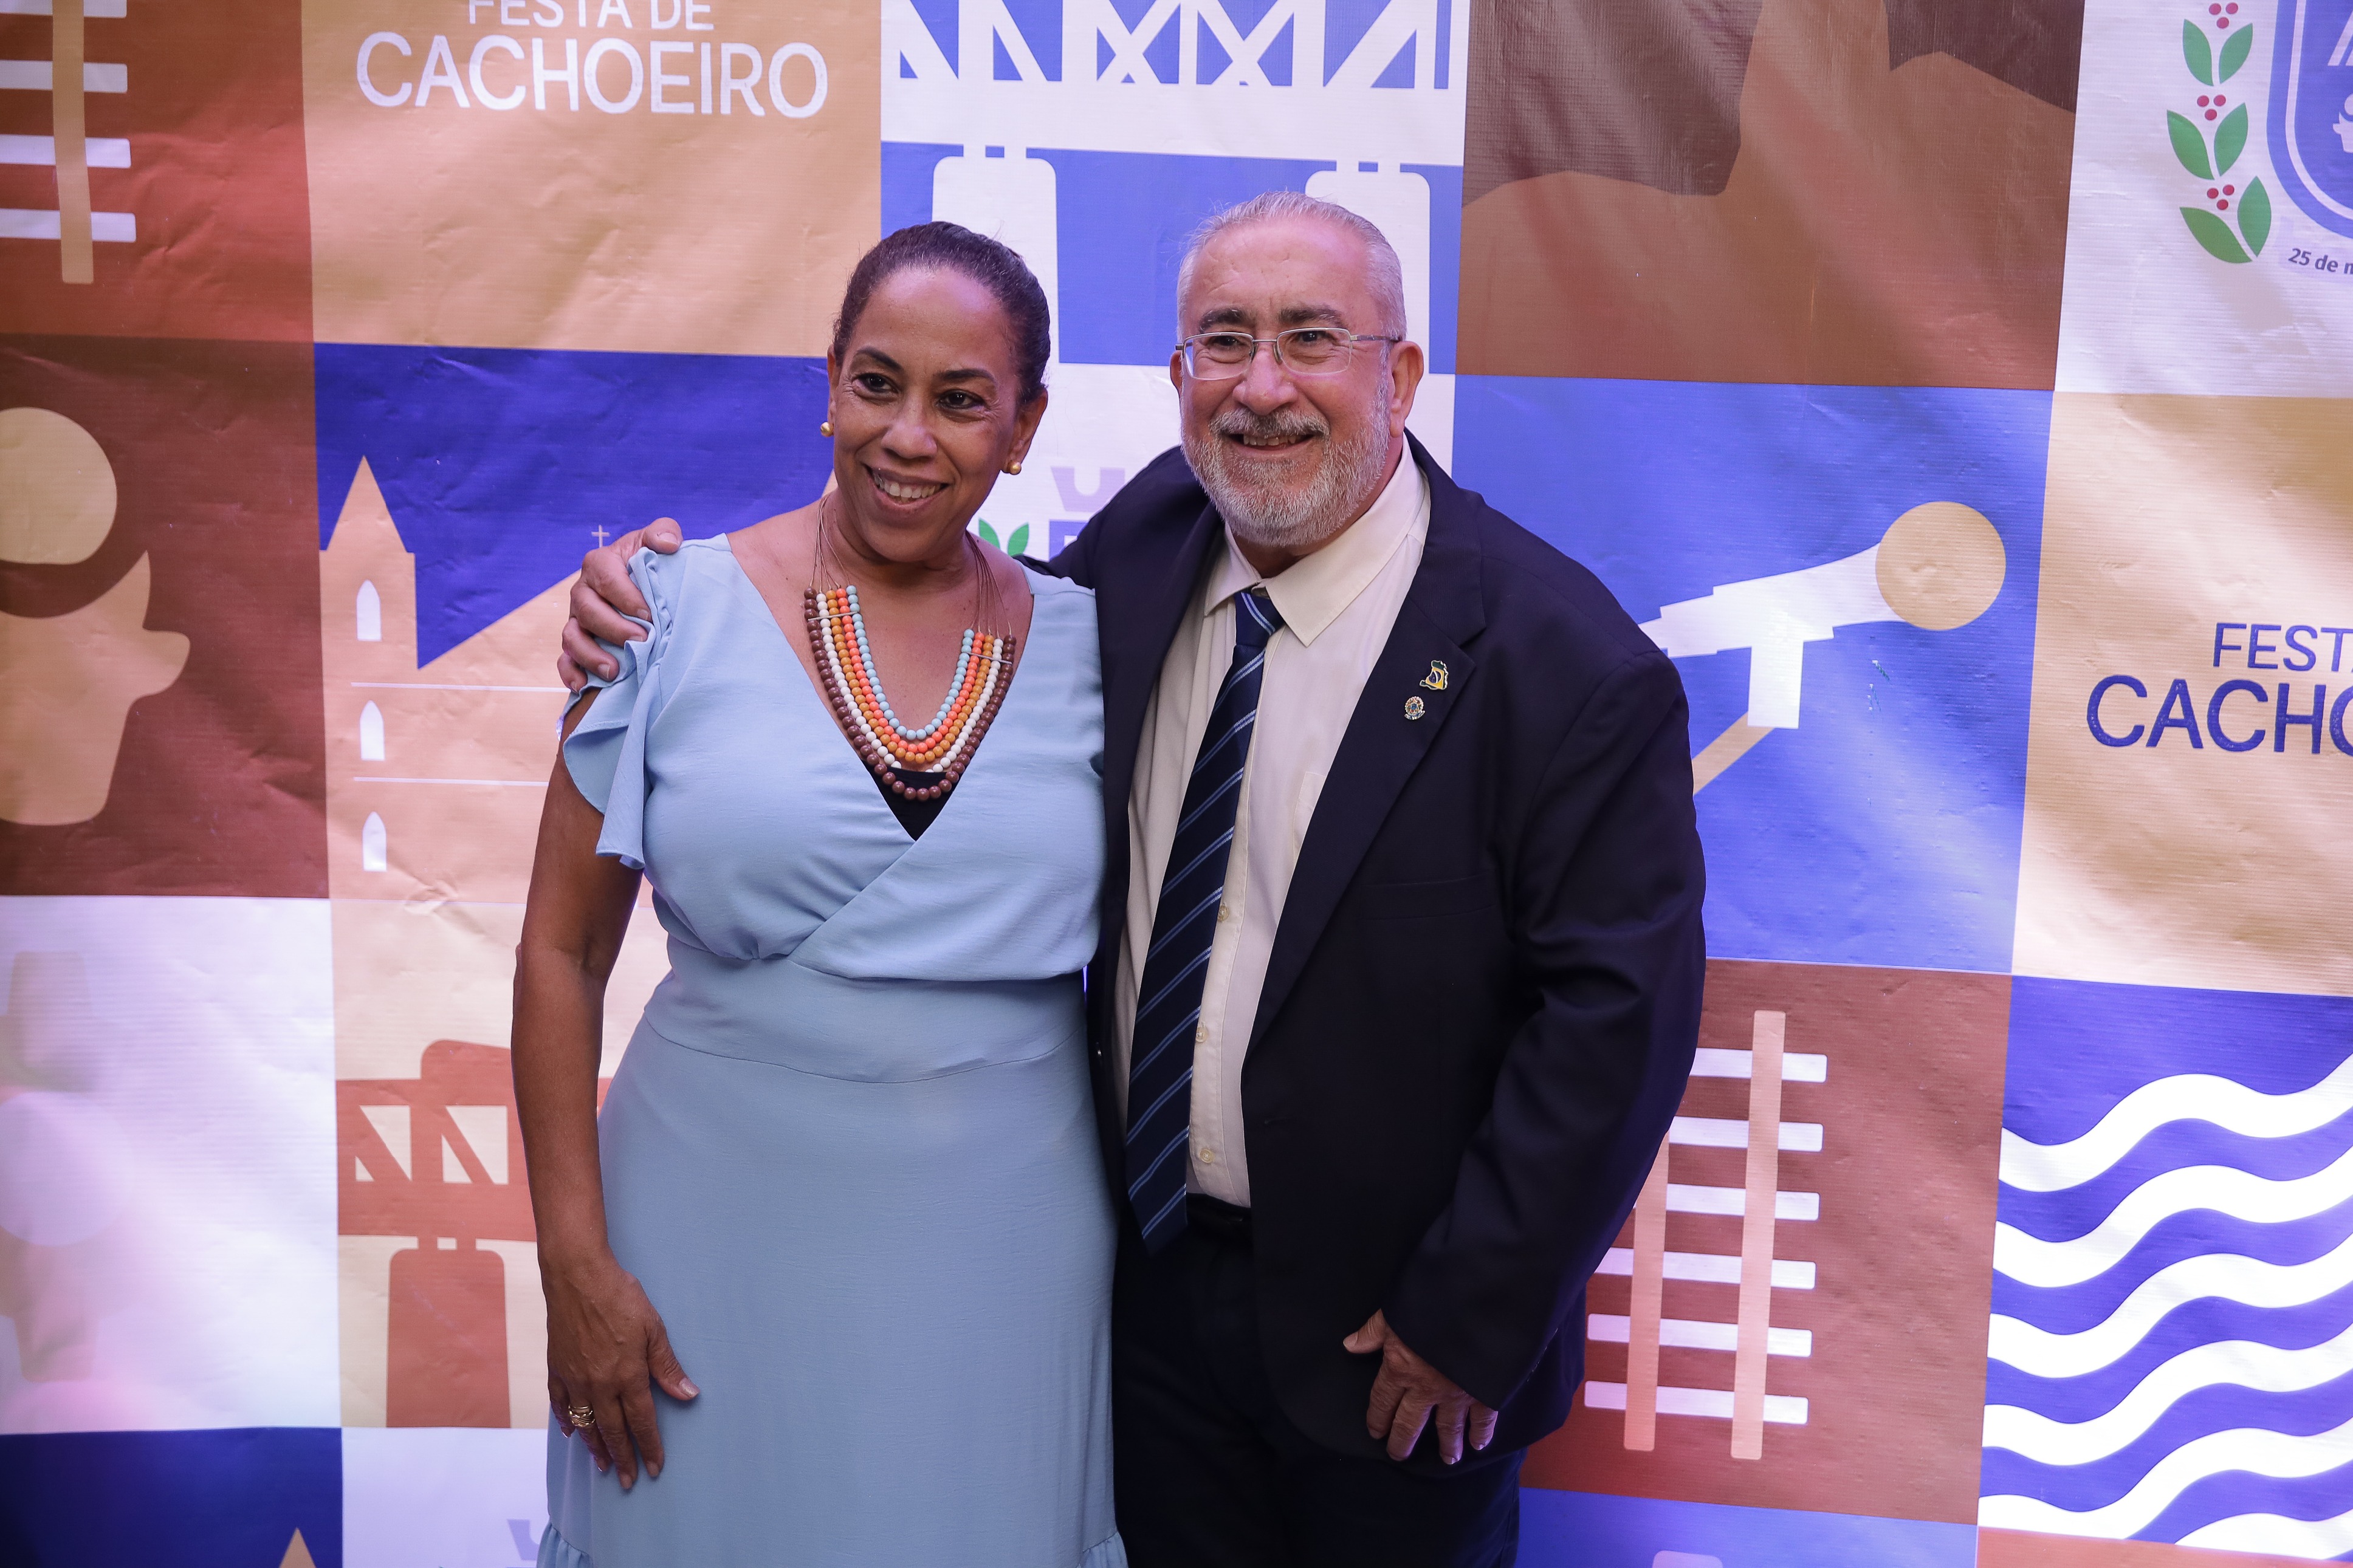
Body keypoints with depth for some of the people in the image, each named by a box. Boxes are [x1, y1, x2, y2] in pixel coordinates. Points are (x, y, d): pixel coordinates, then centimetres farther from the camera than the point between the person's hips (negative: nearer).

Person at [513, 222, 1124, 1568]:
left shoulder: (1083, 640, -2)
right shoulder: (684, 613, -8)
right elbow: (562, 956, -4)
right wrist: (577, 1266, -5)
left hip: (1005, 1243, 2)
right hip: (728, 1227, -1)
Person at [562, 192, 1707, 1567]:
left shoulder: (1571, 664, -21)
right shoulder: (1148, 542, -4)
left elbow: (1618, 1005, -19)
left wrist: (1472, 1318, -16)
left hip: (1379, 1325, -4)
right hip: (1150, 1272, 5)